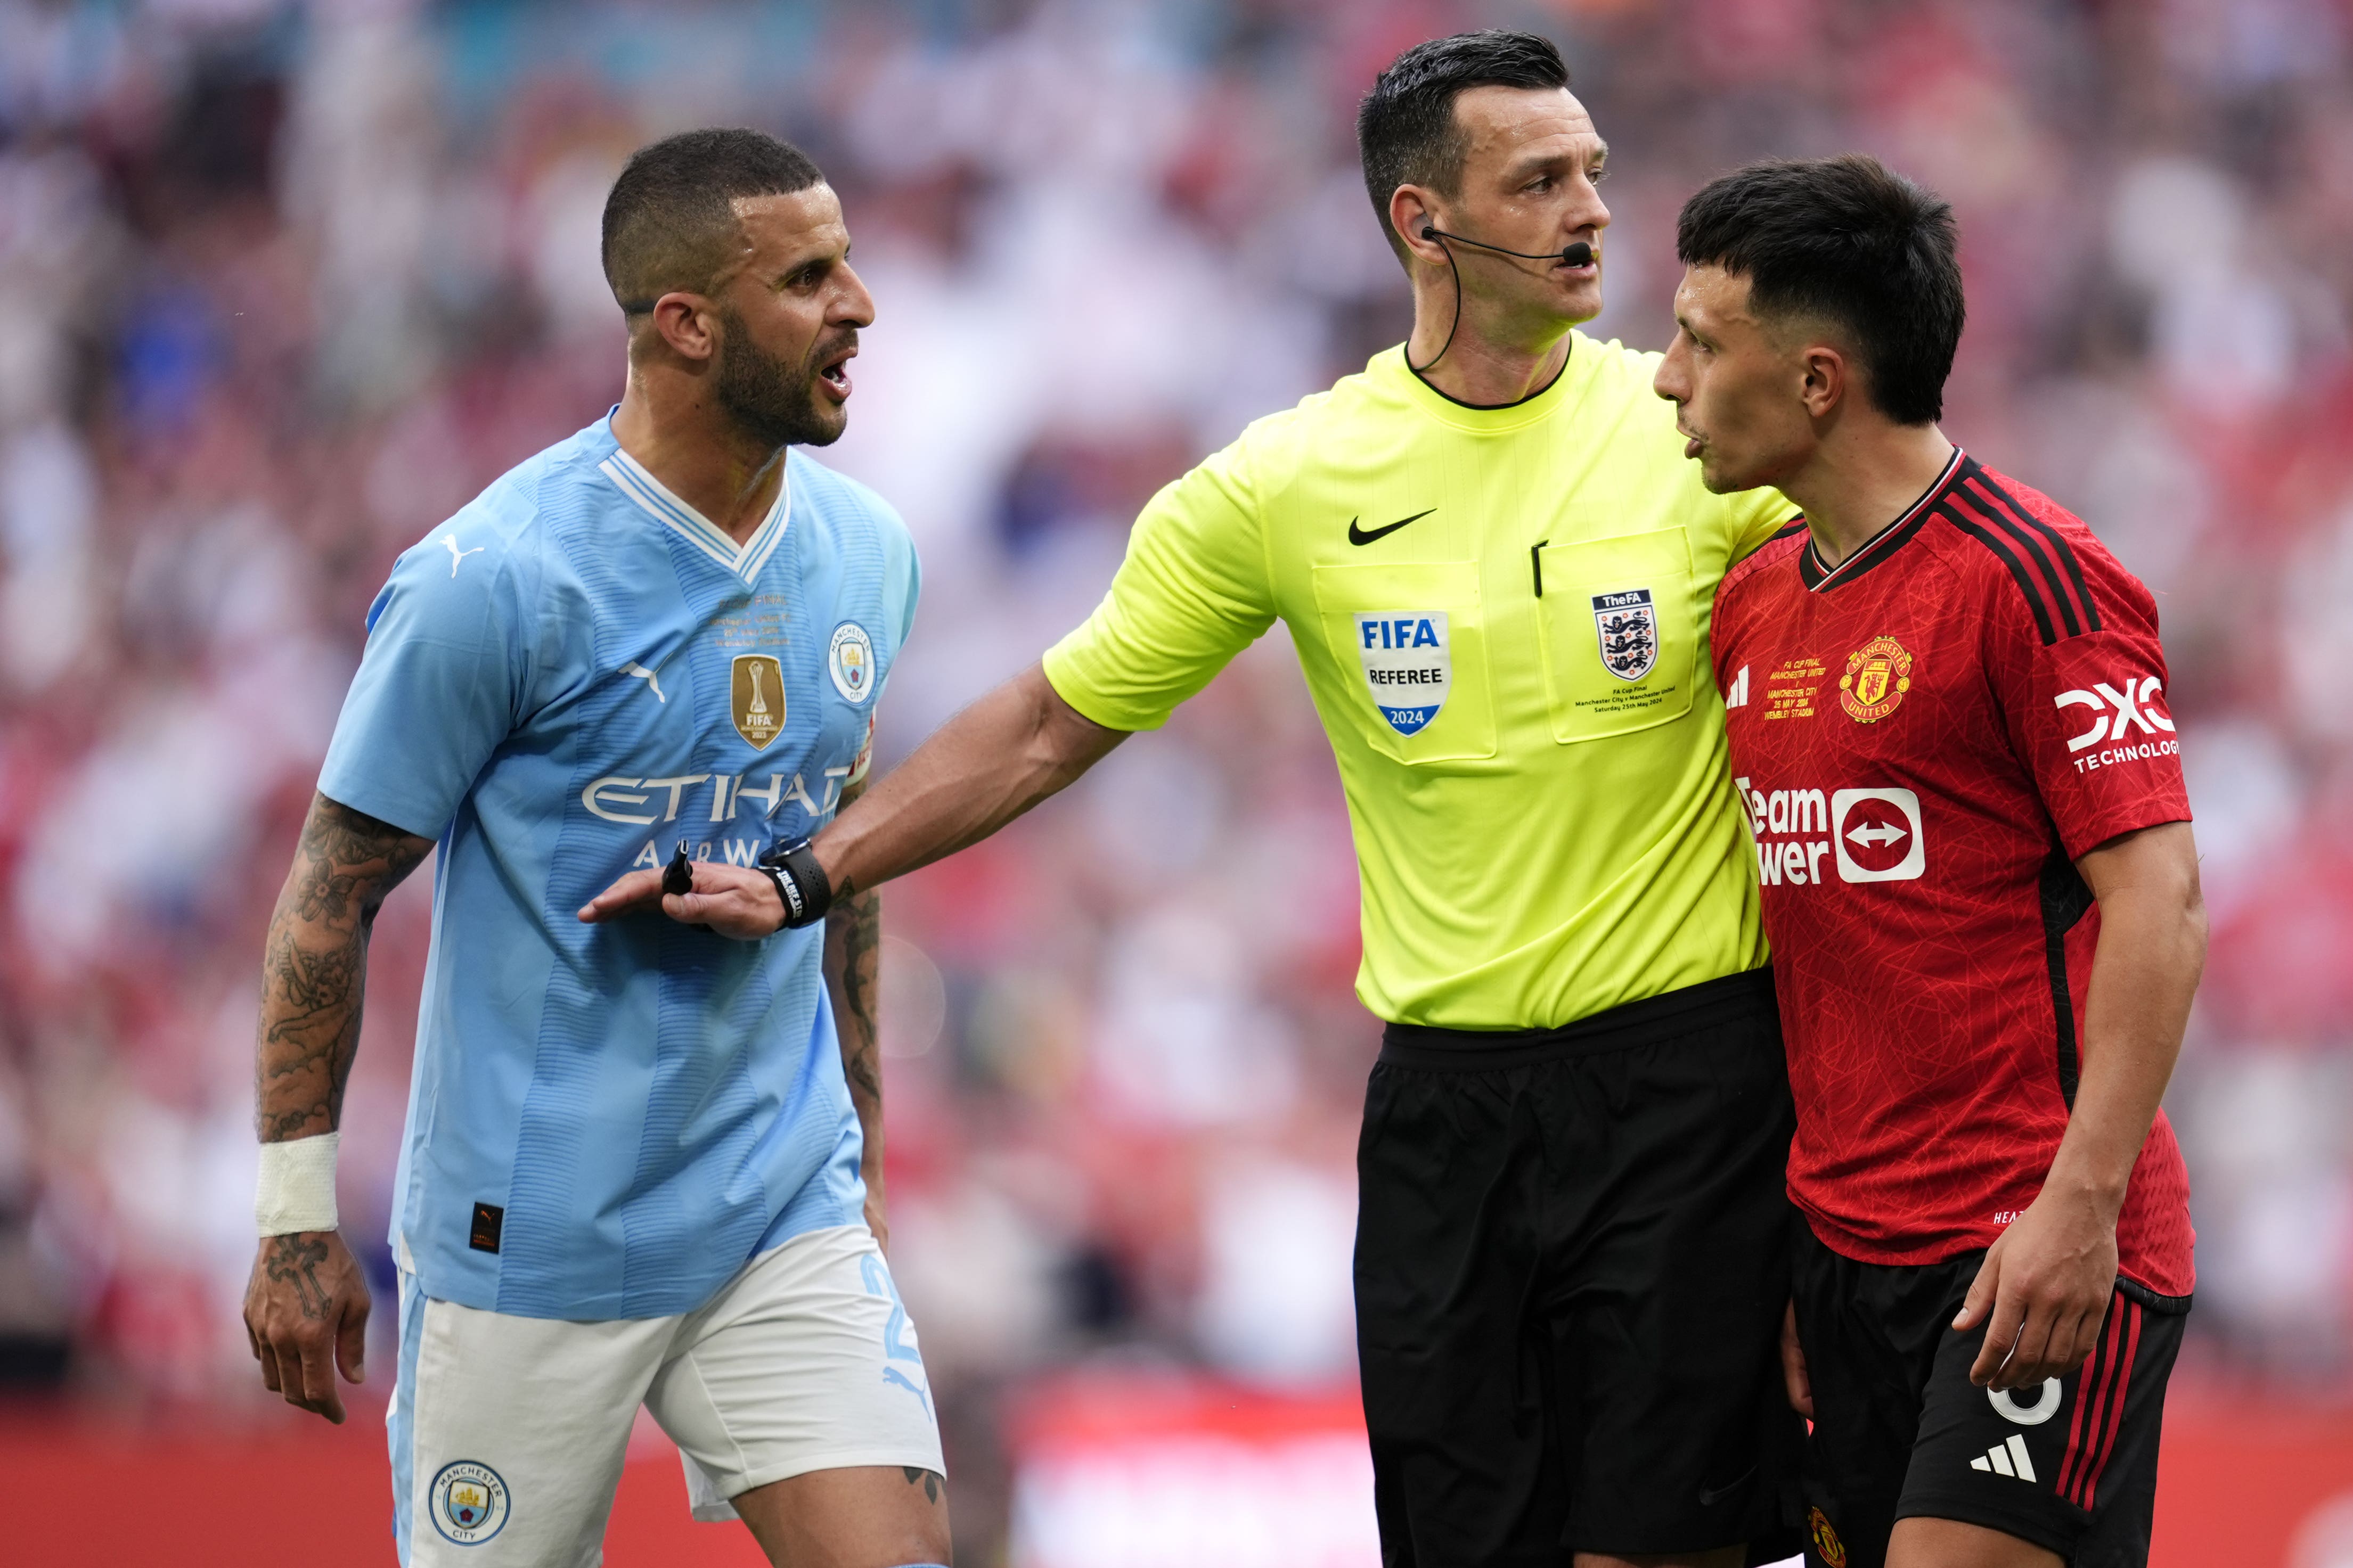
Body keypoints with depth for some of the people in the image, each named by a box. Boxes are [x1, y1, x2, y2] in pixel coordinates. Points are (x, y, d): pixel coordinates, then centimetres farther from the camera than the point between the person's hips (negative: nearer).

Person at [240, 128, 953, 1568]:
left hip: (789, 1224, 5)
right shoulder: (494, 580, -15)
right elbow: (336, 890, -8)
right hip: (533, 1244, -5)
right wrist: (297, 1222, -8)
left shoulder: (869, 555, 5)